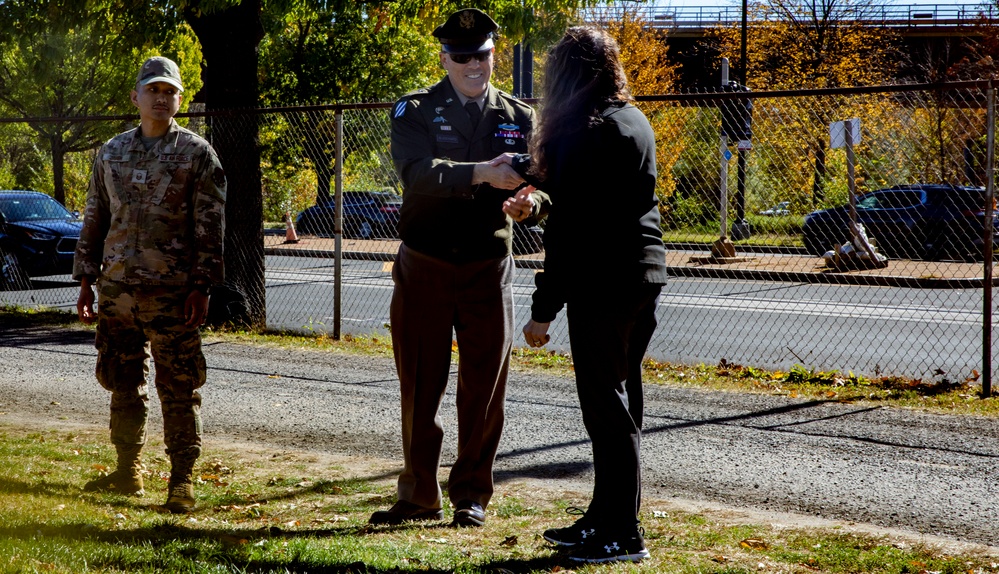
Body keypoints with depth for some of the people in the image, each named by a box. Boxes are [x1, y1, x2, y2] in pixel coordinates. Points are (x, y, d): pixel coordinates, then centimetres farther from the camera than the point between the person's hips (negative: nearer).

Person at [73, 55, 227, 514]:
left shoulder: (197, 154, -1)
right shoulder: (112, 153, 13)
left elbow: (210, 229, -4)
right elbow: (94, 219, 17)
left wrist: (201, 287, -11)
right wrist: (86, 279, 10)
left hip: (171, 291, -5)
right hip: (117, 288, 5)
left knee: (178, 387, -4)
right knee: (122, 381, 12)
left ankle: (182, 479, 2)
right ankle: (128, 470, 24)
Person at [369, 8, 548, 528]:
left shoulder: (519, 118, 8)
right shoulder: (414, 112, 0)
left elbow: (543, 186, -1)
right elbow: (419, 171, -19)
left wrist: (530, 203, -26)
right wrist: (482, 173, -35)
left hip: (488, 271, 1)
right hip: (423, 269, -1)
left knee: (484, 390, 3)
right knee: (419, 388, 6)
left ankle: (472, 495, 15)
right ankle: (419, 496, 18)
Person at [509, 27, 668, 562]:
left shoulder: (583, 132, -15)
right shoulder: (634, 122, 13)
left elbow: (568, 227, -18)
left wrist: (544, 309, -16)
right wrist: (523, 168, 36)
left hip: (602, 285, -9)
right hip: (644, 276, 9)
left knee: (606, 407, -4)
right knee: (620, 402, 15)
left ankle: (622, 537, 0)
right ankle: (604, 519, 24)